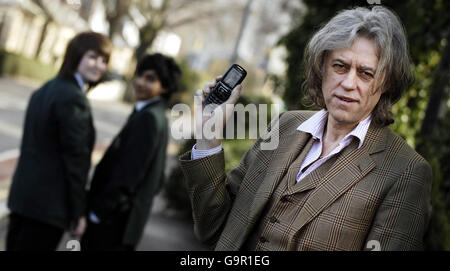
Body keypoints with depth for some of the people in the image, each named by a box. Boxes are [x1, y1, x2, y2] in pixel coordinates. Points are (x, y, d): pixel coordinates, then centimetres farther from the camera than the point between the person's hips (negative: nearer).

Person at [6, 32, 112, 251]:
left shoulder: (45, 90, 11)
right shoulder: (74, 98, -17)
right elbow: (76, 159, -17)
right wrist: (78, 213, -12)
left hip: (22, 196, 9)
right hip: (49, 206, -9)